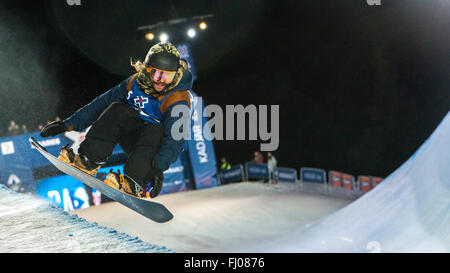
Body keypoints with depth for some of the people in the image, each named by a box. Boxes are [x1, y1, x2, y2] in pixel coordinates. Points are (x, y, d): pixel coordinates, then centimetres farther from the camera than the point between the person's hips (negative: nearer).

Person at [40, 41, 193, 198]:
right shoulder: (136, 82, -5)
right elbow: (103, 103, -1)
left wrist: (159, 167, -48)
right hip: (135, 139, 4)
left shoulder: (178, 100, -21)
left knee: (154, 130, -37)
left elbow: (174, 139, -33)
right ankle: (88, 160, -26)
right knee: (117, 110, -22)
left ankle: (134, 183, -45)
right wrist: (69, 123, -4)